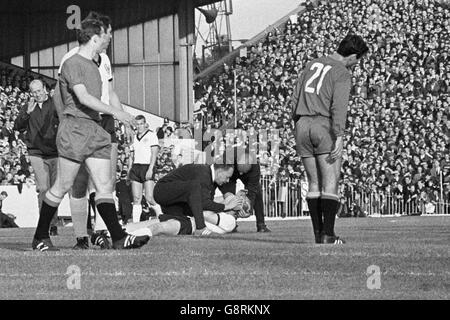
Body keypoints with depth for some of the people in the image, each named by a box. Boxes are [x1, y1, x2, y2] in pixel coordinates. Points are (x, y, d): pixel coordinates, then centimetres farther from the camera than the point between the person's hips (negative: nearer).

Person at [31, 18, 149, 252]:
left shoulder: (92, 66, 21)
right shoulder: (72, 64, -8)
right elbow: (83, 97, -19)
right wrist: (114, 112, -23)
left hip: (95, 130, 8)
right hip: (74, 129, -8)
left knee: (104, 186, -2)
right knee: (62, 187, -4)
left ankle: (118, 238, -10)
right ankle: (40, 237, 6)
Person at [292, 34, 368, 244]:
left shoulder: (313, 64, 17)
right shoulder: (342, 73, -4)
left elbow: (295, 100, 16)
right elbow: (339, 107, -17)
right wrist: (339, 138, -21)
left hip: (303, 124, 6)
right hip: (325, 126, -6)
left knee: (314, 183, 10)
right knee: (330, 183, -4)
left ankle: (318, 233, 7)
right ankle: (328, 234, -11)